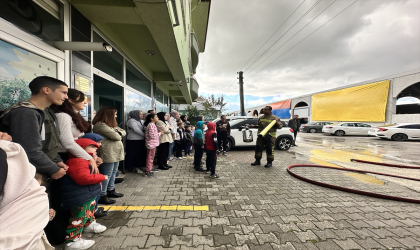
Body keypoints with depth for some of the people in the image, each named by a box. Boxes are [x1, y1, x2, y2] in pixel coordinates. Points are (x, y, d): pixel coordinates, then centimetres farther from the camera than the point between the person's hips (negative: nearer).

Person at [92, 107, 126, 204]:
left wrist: (118, 133, -7)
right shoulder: (100, 125, -15)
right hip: (108, 154, -10)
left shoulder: (111, 124, 17)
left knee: (113, 173, 19)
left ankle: (111, 190, 33)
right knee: (106, 175, -2)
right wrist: (119, 135, 1)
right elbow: (115, 136, -21)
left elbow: (123, 132, 14)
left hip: (115, 153, 10)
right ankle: (102, 196, 11)